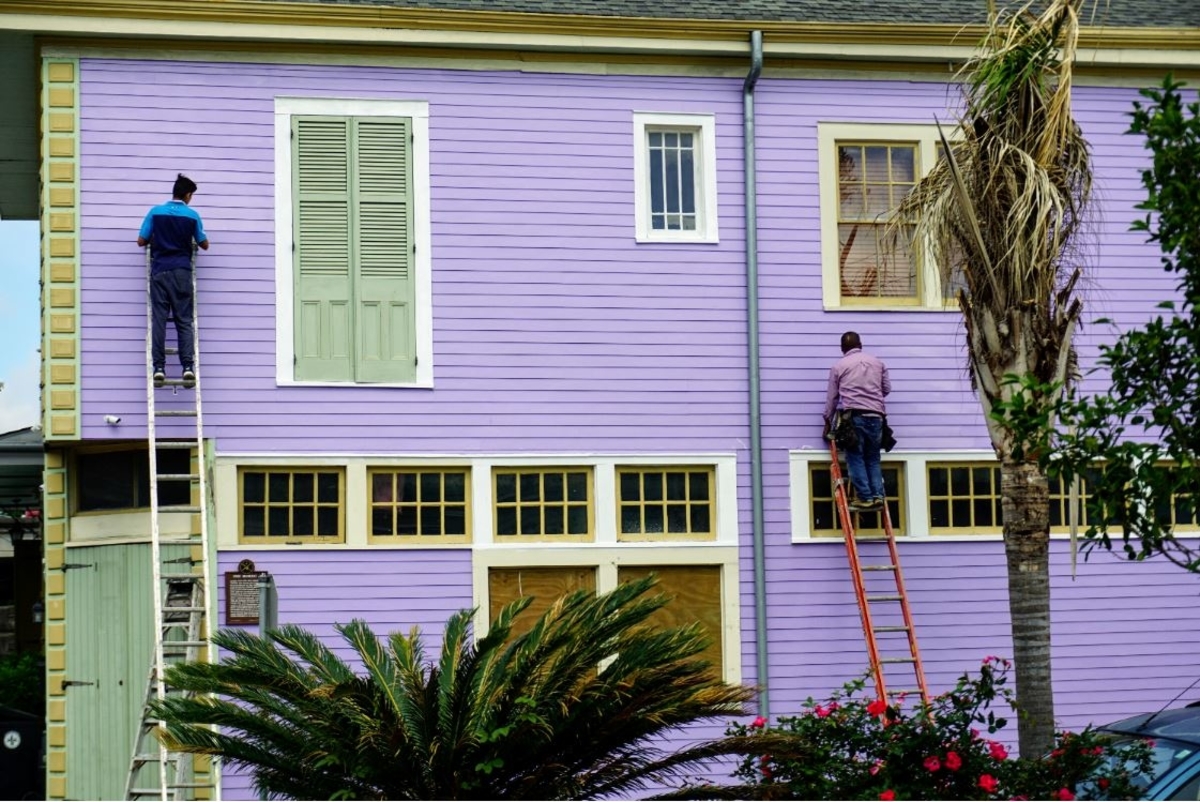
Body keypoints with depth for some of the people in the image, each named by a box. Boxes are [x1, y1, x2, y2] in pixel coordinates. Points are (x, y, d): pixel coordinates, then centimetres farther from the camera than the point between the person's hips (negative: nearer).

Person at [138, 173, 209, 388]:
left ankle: (159, 367, -7)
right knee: (184, 320, 0)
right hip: (182, 272, -1)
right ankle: (188, 366, -11)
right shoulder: (192, 215, 2)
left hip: (159, 270, 1)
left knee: (158, 319, -1)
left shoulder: (155, 212, 3)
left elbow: (141, 241, 6)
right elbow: (204, 244, 11)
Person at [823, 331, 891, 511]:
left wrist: (828, 421, 20)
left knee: (856, 458, 0)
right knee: (873, 458, 10)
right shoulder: (878, 362, 15)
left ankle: (864, 497, -7)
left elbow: (832, 396, 11)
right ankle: (878, 496, 0)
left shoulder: (839, 366, 7)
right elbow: (887, 388, 20)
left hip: (853, 415, -3)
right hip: (876, 415, 3)